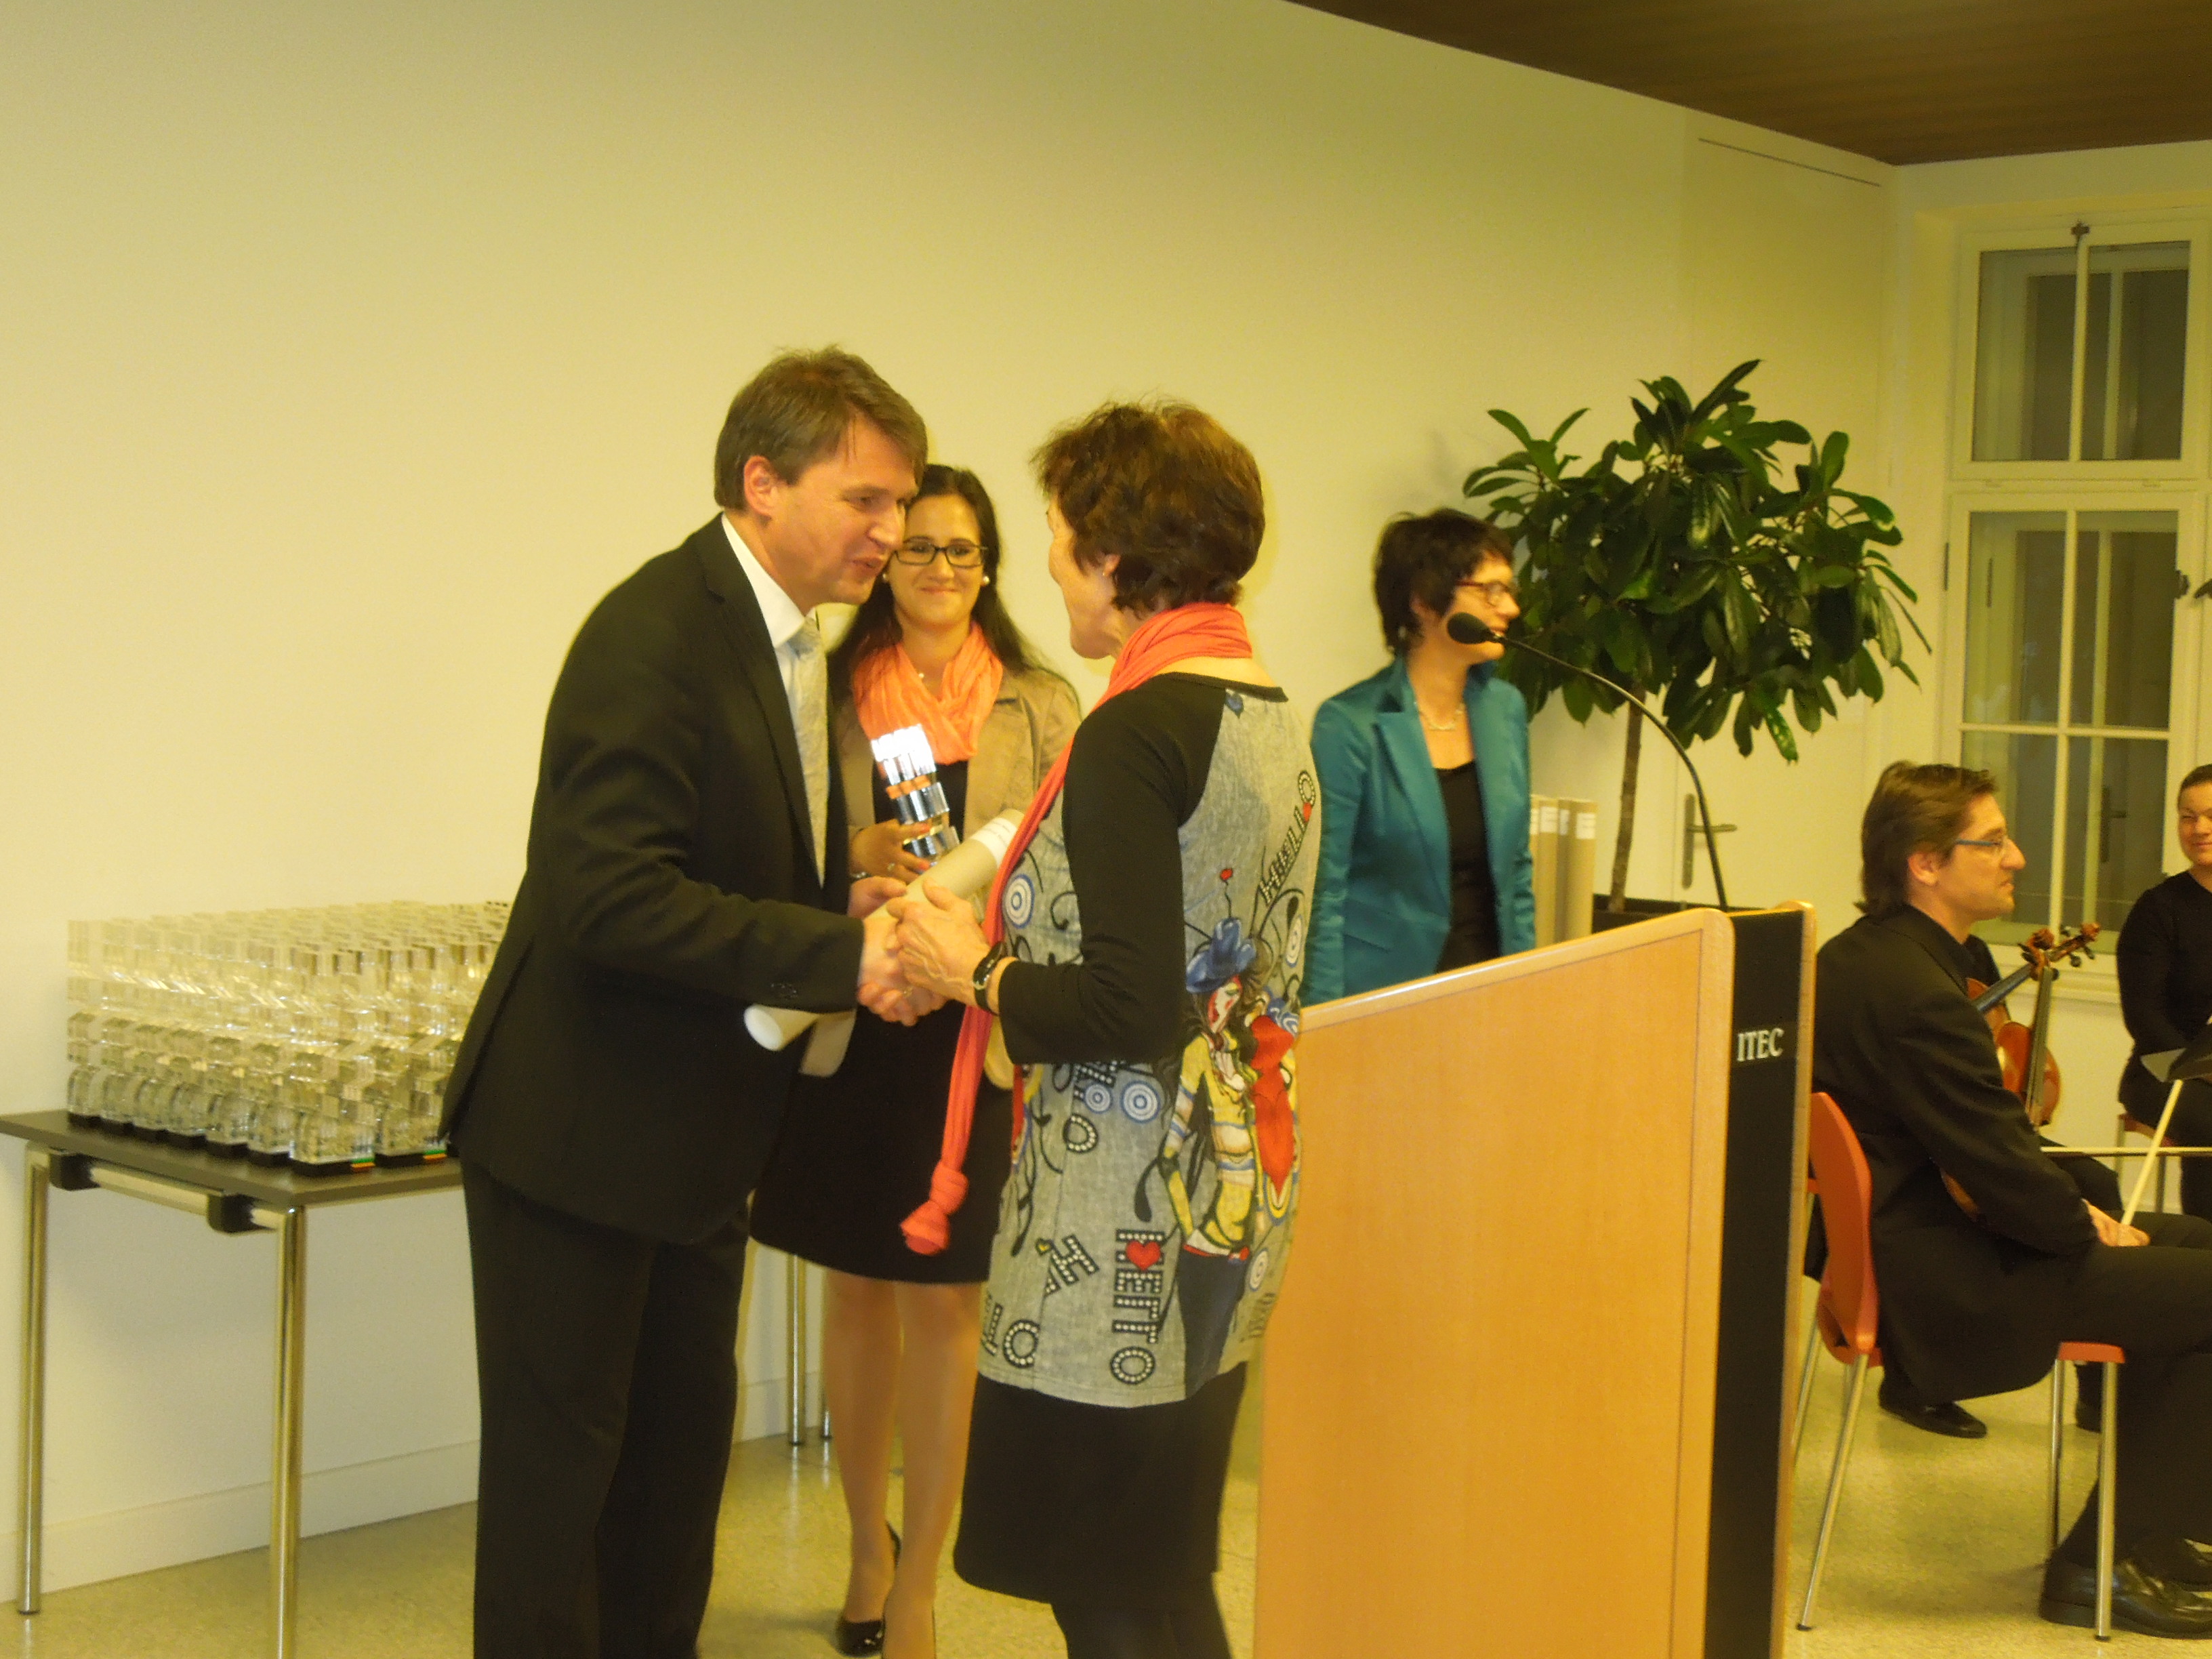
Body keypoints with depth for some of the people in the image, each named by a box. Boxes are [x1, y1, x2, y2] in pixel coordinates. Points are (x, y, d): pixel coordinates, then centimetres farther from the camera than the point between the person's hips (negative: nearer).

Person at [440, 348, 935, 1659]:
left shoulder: (792, 642, 9)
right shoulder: (656, 634, -22)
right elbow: (611, 898, -30)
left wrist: (839, 907, -2)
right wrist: (837, 956, -29)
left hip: (702, 1130, 9)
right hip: (585, 1124, -9)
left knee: (685, 1440, 20)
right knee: (559, 1460, 4)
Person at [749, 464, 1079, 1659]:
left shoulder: (1041, 708, 4)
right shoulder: (832, 691, 6)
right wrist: (855, 858, -14)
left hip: (975, 1035, -1)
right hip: (850, 1025, 2)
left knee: (943, 1304, -1)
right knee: (857, 1290, 12)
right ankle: (869, 1547, 31)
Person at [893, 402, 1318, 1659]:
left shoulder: (1135, 732, -19)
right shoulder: (1272, 714, 9)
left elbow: (1132, 1015, -24)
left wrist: (973, 972, -8)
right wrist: (1001, 916, 18)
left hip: (1129, 1220, -10)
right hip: (1237, 1188, 10)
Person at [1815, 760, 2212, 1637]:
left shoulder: (1852, 956, 8)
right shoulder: (1918, 995, -26)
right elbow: (2003, 1172, -23)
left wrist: (2072, 1204, 8)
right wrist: (2090, 1229, -4)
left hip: (1897, 1239, 11)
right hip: (1945, 1287, -11)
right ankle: (2111, 1565, 2)